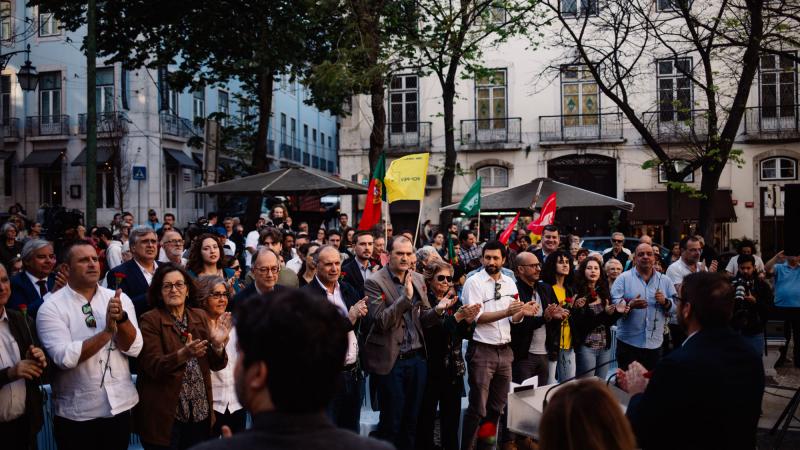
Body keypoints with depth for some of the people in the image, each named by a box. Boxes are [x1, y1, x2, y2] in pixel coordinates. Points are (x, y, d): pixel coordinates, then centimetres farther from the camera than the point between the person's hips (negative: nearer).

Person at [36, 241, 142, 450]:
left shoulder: (119, 299, 1)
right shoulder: (52, 307, -9)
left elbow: (134, 348, -7)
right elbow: (65, 357, -20)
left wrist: (121, 317, -23)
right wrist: (107, 332, -24)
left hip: (120, 405, 3)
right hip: (76, 413, -3)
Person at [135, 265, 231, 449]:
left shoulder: (200, 317, 5)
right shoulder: (150, 320, -7)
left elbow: (217, 365, 3)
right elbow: (153, 367, -17)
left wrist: (218, 345, -17)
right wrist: (183, 354, -34)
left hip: (200, 412, 4)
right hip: (164, 415, -4)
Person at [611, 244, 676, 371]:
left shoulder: (665, 281, 11)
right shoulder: (623, 278, 1)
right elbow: (613, 303, -8)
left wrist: (665, 302, -11)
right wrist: (629, 305, -25)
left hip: (655, 343, 3)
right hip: (628, 342, -3)